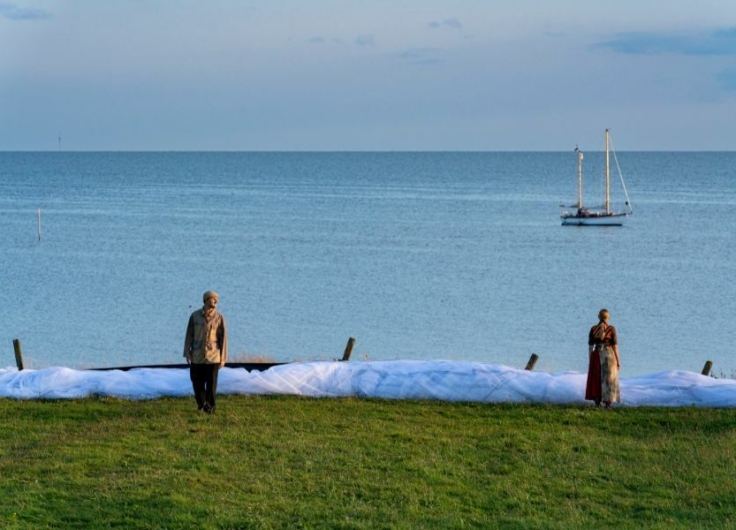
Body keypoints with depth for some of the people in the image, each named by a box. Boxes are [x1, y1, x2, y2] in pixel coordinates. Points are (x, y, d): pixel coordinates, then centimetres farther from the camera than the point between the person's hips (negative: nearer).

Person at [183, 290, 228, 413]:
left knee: (211, 383, 2)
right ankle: (201, 403, 27)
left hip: (213, 357, -1)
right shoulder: (195, 316, -1)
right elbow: (189, 335, 4)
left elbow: (223, 338, 0)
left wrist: (223, 358, -1)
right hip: (197, 356, 1)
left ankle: (210, 406, 16)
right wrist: (187, 354, 1)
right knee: (197, 382, 6)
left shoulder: (219, 317, -3)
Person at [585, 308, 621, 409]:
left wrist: (590, 361, 10)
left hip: (596, 356, 2)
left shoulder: (593, 329, 1)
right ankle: (608, 404, 0)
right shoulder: (611, 329, -5)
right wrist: (618, 360, 1)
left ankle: (597, 404, 6)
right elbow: (615, 345, -5)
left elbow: (590, 346, 2)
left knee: (596, 380, 10)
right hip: (609, 355, -2)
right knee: (609, 380, 4)